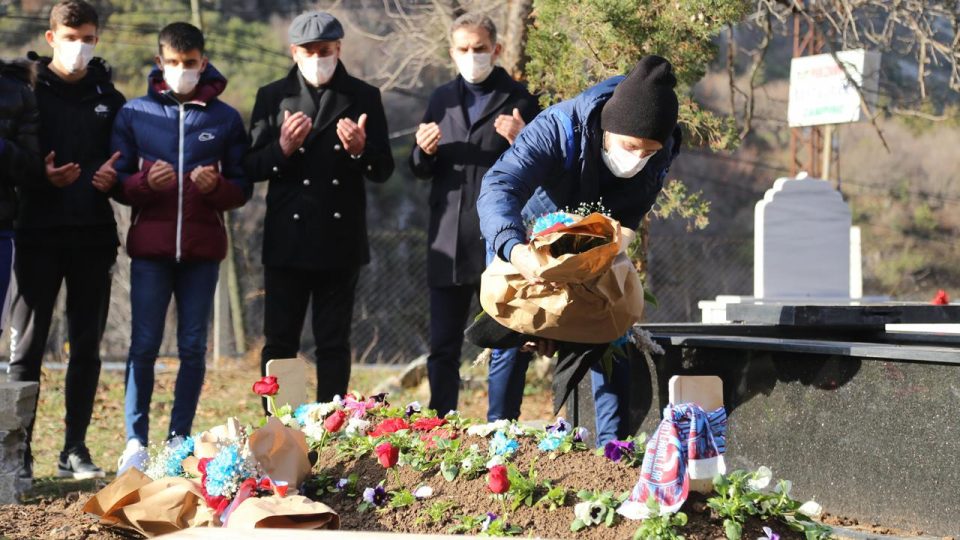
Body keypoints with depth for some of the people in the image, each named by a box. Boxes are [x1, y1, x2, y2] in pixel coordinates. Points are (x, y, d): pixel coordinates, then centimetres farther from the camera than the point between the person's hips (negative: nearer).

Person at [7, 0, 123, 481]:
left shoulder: (109, 98, 12)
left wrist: (112, 180, -6)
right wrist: (41, 178, -20)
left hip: (93, 237, 3)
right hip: (39, 235, -3)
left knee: (87, 347, 6)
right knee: (27, 345, -2)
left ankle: (75, 449, 14)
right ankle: (19, 451, 3)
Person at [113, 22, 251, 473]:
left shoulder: (225, 118, 9)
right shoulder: (134, 113, 7)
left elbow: (241, 189, 9)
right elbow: (116, 181, 7)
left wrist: (216, 186, -12)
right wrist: (145, 182, -14)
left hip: (202, 249, 1)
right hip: (150, 246, -1)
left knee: (193, 347, 2)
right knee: (144, 344, -4)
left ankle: (179, 440, 8)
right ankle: (136, 441, 1)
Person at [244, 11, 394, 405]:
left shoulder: (364, 97, 5)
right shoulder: (272, 97, 6)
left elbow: (384, 170, 3)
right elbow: (250, 168, 3)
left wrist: (361, 150, -18)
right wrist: (283, 149, -16)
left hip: (341, 241, 0)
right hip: (287, 240, 0)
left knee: (334, 343, 6)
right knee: (279, 342, 3)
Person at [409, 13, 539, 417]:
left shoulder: (519, 100, 1)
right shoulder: (441, 100, 14)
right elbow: (421, 171, 17)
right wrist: (424, 152, -5)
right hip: (448, 242, 4)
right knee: (442, 348, 6)